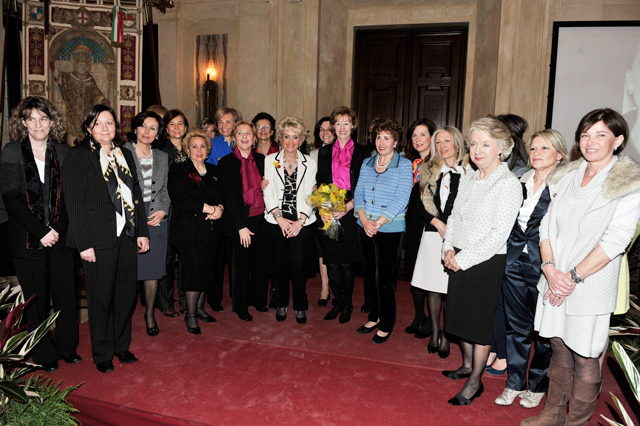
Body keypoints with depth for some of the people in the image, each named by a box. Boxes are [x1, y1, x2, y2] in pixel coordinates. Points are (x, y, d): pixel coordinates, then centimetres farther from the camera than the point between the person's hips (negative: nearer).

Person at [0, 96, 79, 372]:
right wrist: (40, 232, -12)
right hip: (27, 240, -1)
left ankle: (67, 347, 26)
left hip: (60, 236, 2)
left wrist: (57, 230, -8)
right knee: (35, 300, 8)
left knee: (66, 295, 5)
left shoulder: (62, 153, 5)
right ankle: (44, 354, 24)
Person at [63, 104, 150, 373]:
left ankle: (122, 346, 30)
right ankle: (102, 354, 23)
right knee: (101, 297, 5)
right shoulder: (77, 156, -5)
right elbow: (74, 202, -9)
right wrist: (84, 243, -14)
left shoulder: (125, 154, 13)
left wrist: (142, 231, 9)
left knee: (126, 293, 11)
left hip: (127, 235, 5)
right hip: (99, 239, -5)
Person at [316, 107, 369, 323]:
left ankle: (348, 304, 18)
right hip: (328, 214, 3)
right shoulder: (324, 152, 12)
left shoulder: (362, 152, 3)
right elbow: (319, 183, 10)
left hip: (350, 213, -3)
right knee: (331, 261, 6)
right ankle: (337, 302, 22)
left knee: (346, 262, -1)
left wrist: (348, 207, -13)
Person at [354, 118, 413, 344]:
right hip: (365, 228, 5)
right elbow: (358, 193, 7)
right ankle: (374, 316, 31)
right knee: (369, 274, 13)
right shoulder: (367, 163, 11)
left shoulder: (404, 165, -4)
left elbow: (401, 199, -12)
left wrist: (378, 222, -17)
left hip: (390, 230, -5)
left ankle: (386, 325, 17)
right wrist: (363, 218, -9)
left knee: (385, 278, 0)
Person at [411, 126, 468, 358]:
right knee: (433, 286, 8)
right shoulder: (429, 171, 10)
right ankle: (434, 332, 22)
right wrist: (437, 222, -8)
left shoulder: (469, 171, 1)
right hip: (433, 233, 3)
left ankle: (447, 336, 13)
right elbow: (419, 202, 6)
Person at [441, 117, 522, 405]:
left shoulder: (508, 184, -15)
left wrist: (463, 259, -17)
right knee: (460, 314, 18)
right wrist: (449, 248, -1)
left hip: (486, 263, -7)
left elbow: (499, 234, -19)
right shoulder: (468, 179, 8)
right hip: (459, 260, 7)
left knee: (480, 320, 5)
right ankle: (467, 365, 40)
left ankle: (475, 382, 21)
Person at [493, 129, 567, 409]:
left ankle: (537, 386, 28)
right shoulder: (520, 183, 9)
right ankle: (515, 383, 27)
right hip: (514, 263, 5)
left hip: (543, 267, -5)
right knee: (516, 326, 13)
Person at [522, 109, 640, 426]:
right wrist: (550, 268, -8)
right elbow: (547, 225, 6)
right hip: (554, 282, 5)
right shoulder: (567, 176, 9)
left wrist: (573, 277, -16)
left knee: (585, 360, 5)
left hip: (591, 288, -5)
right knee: (559, 349, 17)